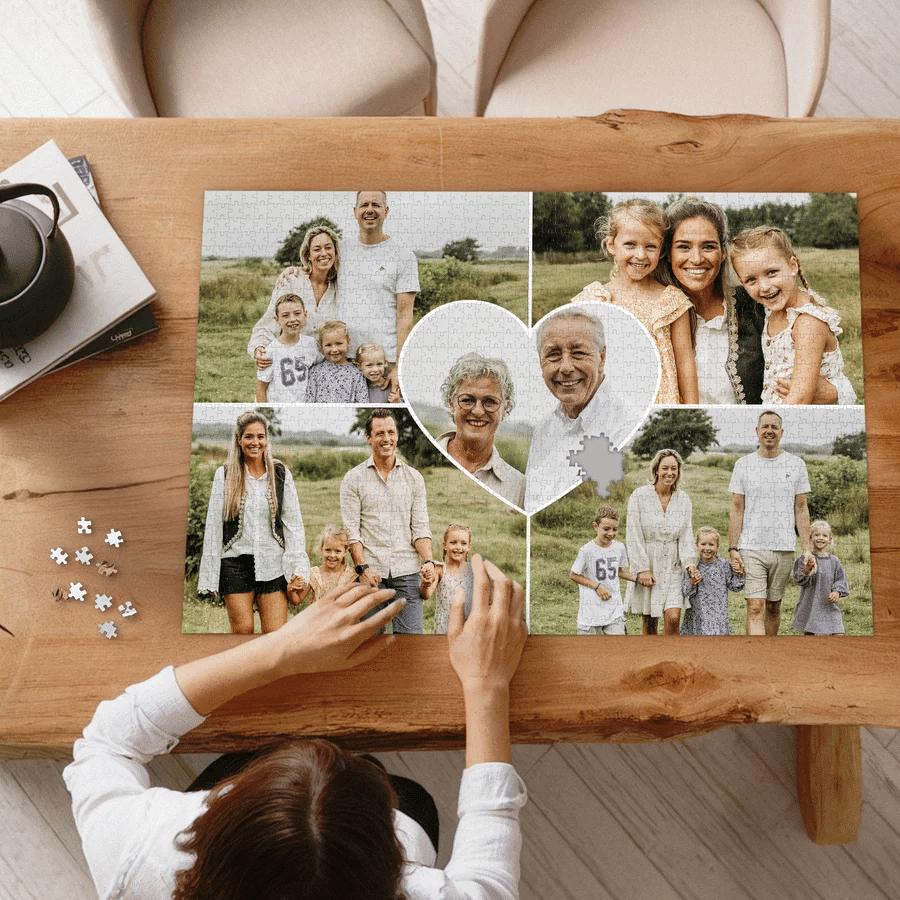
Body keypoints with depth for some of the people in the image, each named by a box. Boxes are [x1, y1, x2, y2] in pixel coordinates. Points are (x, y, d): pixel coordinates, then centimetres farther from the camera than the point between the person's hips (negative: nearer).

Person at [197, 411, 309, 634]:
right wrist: (210, 576, 2)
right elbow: (213, 525, 5)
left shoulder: (281, 473, 6)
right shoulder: (225, 474, 4)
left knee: (276, 633, -5)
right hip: (236, 562, 0)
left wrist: (298, 569, -5)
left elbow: (293, 523, 4)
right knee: (242, 630, 1)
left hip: (273, 564, 0)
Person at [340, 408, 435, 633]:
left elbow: (420, 527, 8)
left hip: (407, 572, 1)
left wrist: (428, 560, -8)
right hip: (371, 572, -1)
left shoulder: (414, 478, 11)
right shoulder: (353, 479, 5)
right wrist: (362, 568, -12)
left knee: (411, 633, -4)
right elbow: (351, 530, 0)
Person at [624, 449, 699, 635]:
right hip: (646, 564, -2)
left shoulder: (684, 499, 3)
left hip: (672, 567, 2)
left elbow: (686, 536, 4)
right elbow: (633, 536, -9)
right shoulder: (639, 496, -8)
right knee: (649, 620, 7)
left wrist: (690, 563, -10)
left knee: (673, 618, -8)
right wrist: (642, 569, -12)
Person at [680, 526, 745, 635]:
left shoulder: (723, 565, -1)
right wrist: (692, 583, -22)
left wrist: (738, 574, -8)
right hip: (697, 613, 0)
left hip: (718, 613, 0)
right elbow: (685, 592, -4)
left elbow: (735, 587, 6)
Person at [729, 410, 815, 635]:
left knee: (773, 607, 11)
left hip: (784, 549, 2)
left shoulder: (796, 465, 7)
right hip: (751, 548, -1)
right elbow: (736, 510, 4)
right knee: (755, 608, -9)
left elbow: (801, 509, 8)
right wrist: (733, 549, -3)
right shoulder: (743, 465, 4)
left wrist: (806, 548, 1)